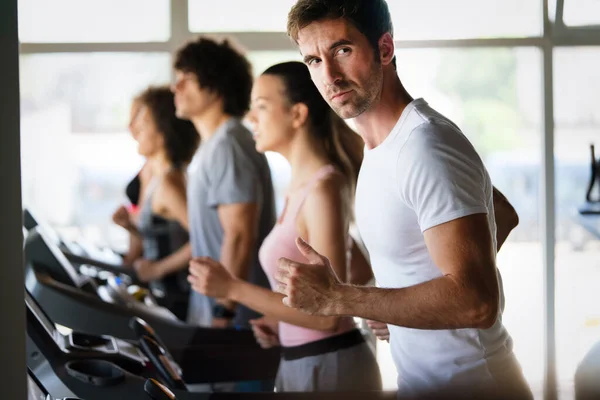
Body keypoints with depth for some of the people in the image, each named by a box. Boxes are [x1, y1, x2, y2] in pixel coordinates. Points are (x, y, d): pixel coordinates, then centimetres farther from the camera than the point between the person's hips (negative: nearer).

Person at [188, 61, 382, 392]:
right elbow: (361, 271, 17)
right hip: (298, 362, 8)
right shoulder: (299, 187, 8)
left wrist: (233, 288, -23)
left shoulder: (323, 189, -18)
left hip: (330, 367, -8)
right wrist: (283, 321, 7)